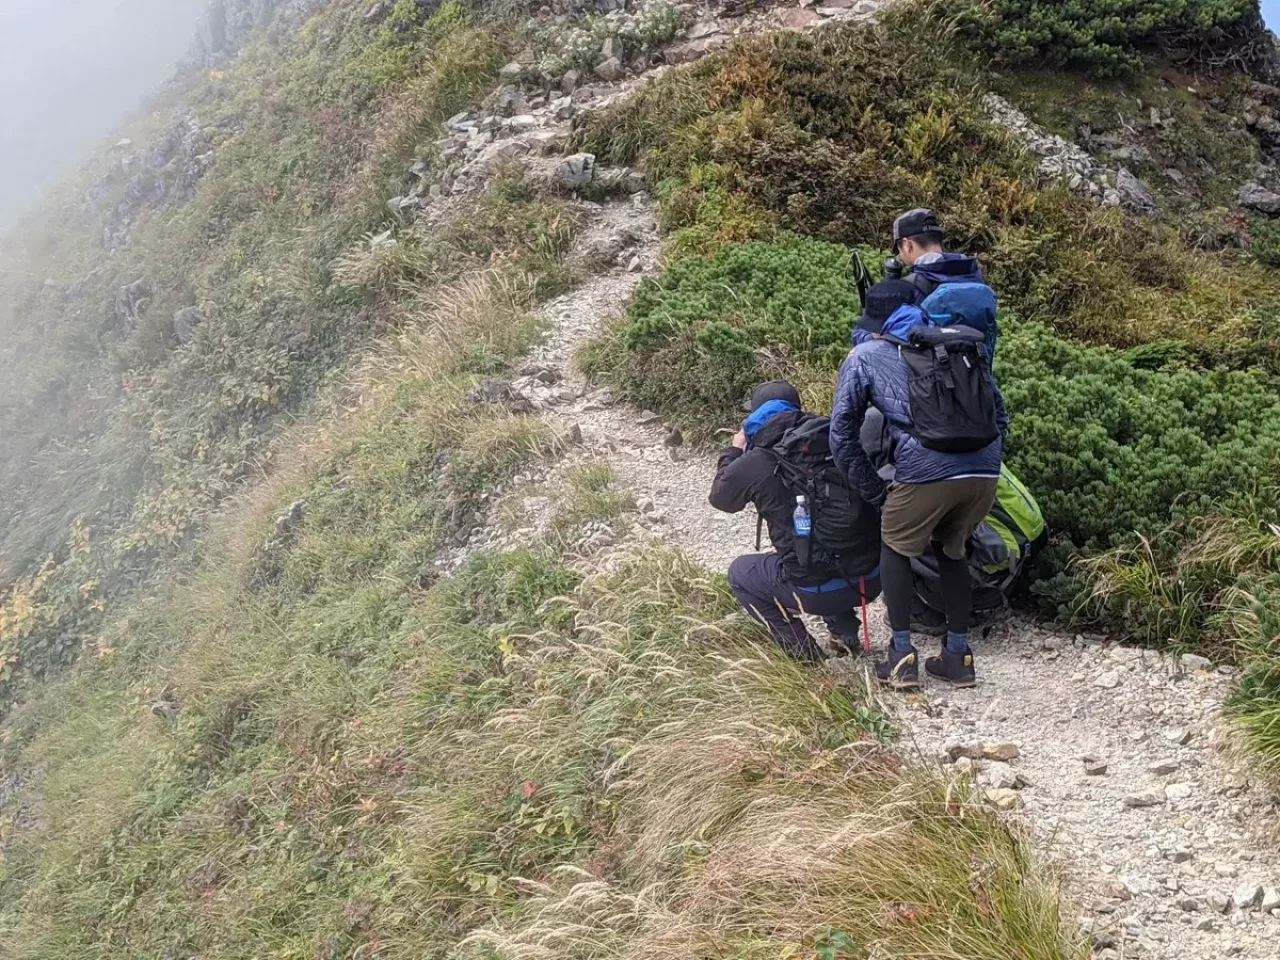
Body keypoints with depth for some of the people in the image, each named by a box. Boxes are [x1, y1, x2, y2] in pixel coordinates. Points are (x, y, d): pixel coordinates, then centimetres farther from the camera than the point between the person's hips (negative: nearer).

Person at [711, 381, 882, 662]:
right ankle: (846, 632, 24)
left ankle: (802, 651, 11)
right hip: (875, 576, 5)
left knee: (740, 573, 21)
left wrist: (734, 451, 28)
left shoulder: (754, 463, -9)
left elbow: (721, 497, 12)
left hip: (819, 590, -5)